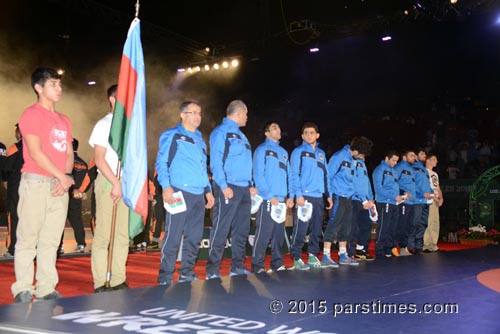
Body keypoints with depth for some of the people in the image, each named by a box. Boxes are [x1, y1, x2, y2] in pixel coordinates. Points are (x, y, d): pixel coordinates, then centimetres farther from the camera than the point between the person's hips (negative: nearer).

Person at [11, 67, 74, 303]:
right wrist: (62, 176, -10)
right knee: (28, 239, -3)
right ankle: (23, 290, 3)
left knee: (51, 241, 8)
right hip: (36, 182, -7)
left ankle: (46, 289, 13)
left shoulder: (63, 120, 19)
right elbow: (35, 152, -12)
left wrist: (66, 178, -2)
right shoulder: (32, 114, -4)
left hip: (60, 186, 7)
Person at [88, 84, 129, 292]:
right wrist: (115, 183, -15)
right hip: (108, 183, -6)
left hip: (126, 185, 6)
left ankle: (118, 281, 14)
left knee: (122, 236, 7)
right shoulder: (104, 125, -1)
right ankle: (100, 284, 0)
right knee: (103, 235, -6)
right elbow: (99, 159, -8)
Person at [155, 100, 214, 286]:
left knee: (194, 238, 9)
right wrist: (166, 187, -17)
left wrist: (208, 190, 18)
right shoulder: (171, 135, 2)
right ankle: (165, 277, 0)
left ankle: (187, 274, 20)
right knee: (173, 236, -8)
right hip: (179, 193, -7)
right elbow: (161, 163, -5)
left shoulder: (200, 140, 22)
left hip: (198, 195, 7)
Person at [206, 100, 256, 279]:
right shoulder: (221, 132, -5)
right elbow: (216, 162, -13)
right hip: (228, 188, -9)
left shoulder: (240, 135, 21)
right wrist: (224, 186, -20)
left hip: (244, 188, 9)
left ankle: (238, 267, 20)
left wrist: (251, 185, 15)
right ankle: (212, 270, -1)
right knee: (221, 229, -7)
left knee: (241, 230, 11)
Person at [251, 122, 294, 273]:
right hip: (267, 200, -6)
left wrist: (290, 196, 7)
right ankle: (257, 265, -2)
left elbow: (288, 175, 18)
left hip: (281, 200, 7)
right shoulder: (262, 150, -1)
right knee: (264, 232, -8)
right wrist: (270, 196, -15)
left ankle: (277, 263, 17)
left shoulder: (284, 152, 19)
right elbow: (258, 175, -9)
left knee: (279, 232, 9)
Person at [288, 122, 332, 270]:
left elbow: (325, 175, 20)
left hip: (319, 197, 6)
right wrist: (298, 194, -16)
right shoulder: (298, 151, 1)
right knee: (300, 229, -7)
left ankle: (313, 257, 18)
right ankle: (297, 259, 0)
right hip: (304, 196, -6)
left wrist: (328, 195, 14)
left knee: (317, 229, 9)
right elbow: (294, 175, -6)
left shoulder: (321, 153, 18)